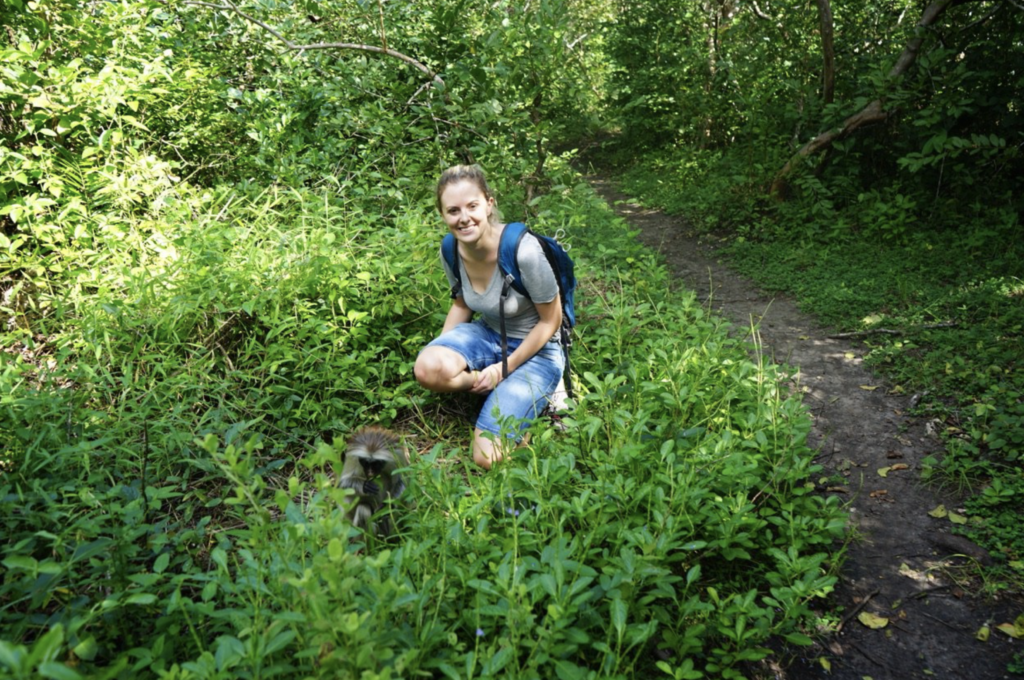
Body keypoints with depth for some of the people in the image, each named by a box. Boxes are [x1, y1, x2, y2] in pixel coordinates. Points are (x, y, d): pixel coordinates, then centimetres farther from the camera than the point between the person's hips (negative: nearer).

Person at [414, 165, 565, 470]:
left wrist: (504, 369, -14)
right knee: (428, 367, -31)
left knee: (488, 458, -17)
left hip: (534, 349, -5)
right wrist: (442, 348, -5)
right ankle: (499, 390, -5)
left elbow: (551, 320, -15)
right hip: (487, 335, 5)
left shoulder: (523, 251, -29)